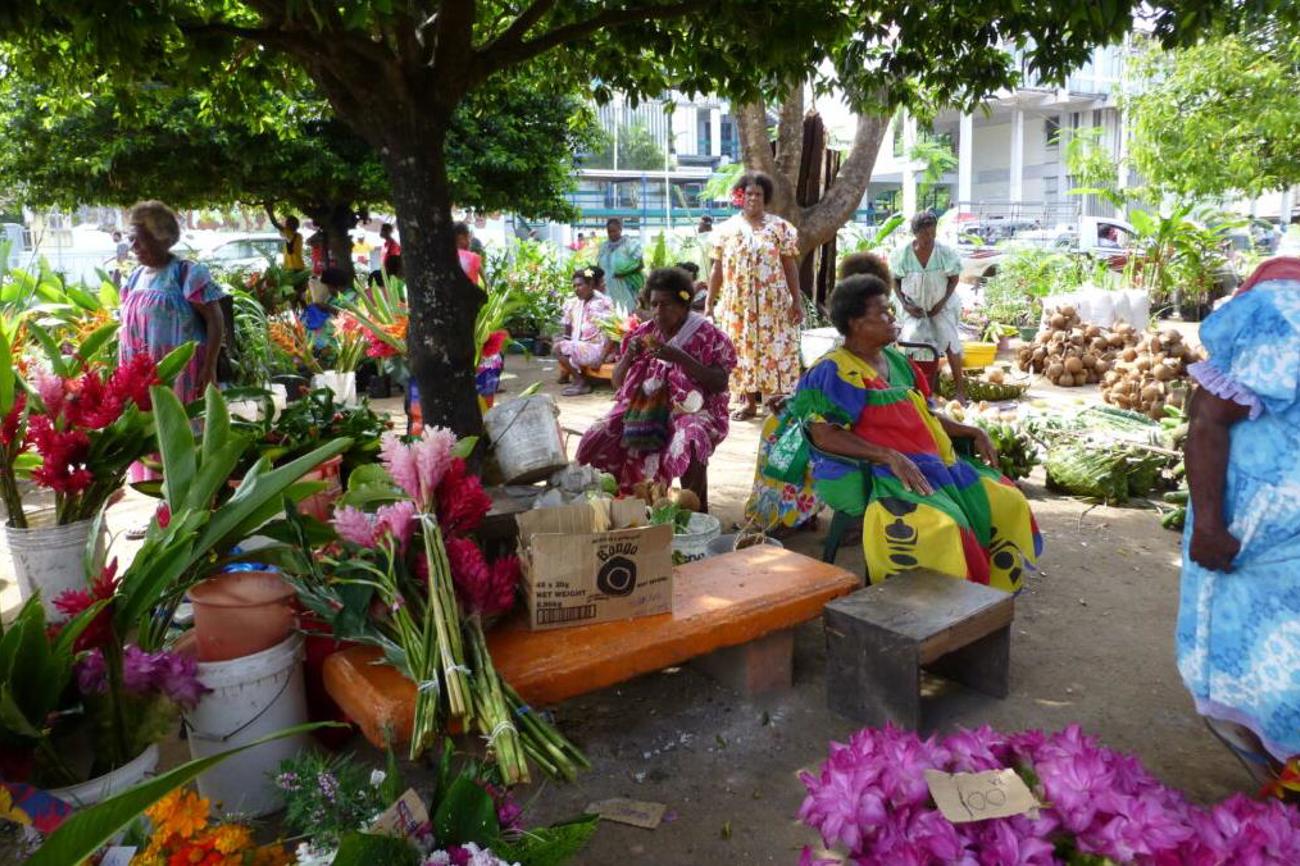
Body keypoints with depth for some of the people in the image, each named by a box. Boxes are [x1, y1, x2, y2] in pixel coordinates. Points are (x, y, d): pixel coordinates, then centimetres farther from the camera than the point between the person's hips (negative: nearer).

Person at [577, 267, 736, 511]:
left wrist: (680, 358, -21)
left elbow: (720, 383, -13)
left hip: (690, 409, -4)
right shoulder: (642, 333, 10)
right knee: (597, 440, -18)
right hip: (642, 408, 5)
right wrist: (629, 356, -9)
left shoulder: (706, 335, -2)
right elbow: (617, 383, 11)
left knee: (688, 446, -37)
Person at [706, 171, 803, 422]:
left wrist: (797, 301, -3)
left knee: (774, 349, -2)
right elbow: (717, 270, 8)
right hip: (738, 304, 2)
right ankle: (749, 402, 14)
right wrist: (709, 303, 4)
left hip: (774, 304, -2)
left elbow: (790, 267, 2)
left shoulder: (780, 227, 3)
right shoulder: (726, 229, 7)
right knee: (743, 350, 5)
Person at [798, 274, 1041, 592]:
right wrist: (889, 456, -26)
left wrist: (973, 432, 12)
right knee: (939, 527, -33)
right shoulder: (835, 371, -7)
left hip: (933, 462, 9)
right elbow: (824, 435, -18)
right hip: (878, 474, -9)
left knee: (1009, 502, 1)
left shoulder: (897, 361, 19)